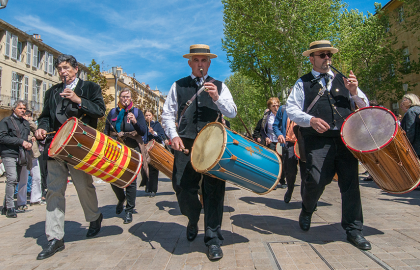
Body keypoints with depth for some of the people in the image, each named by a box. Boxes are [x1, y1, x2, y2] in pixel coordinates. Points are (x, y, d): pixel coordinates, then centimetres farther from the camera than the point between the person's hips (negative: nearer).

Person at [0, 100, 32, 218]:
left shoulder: (26, 123, 20)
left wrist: (29, 144, 5)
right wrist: (21, 142, -15)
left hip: (21, 155, 6)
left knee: (16, 180, 6)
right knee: (12, 179, -15)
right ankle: (10, 207, -6)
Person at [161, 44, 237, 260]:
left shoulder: (219, 86, 14)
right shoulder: (178, 86, 14)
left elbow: (232, 113, 6)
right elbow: (167, 114, 12)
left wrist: (217, 98, -11)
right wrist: (173, 135, -4)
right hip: (186, 145, 1)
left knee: (213, 192, -3)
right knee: (182, 188, -1)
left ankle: (213, 240, 10)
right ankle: (193, 220, 32)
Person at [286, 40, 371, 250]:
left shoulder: (342, 80, 19)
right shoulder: (303, 83, 11)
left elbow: (364, 107, 19)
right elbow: (291, 110, 0)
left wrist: (354, 92, -2)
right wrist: (311, 120, -16)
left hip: (345, 139, 3)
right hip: (318, 141, -3)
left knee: (350, 182, 1)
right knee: (317, 180, -13)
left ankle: (353, 230, 17)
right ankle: (306, 212, 21)